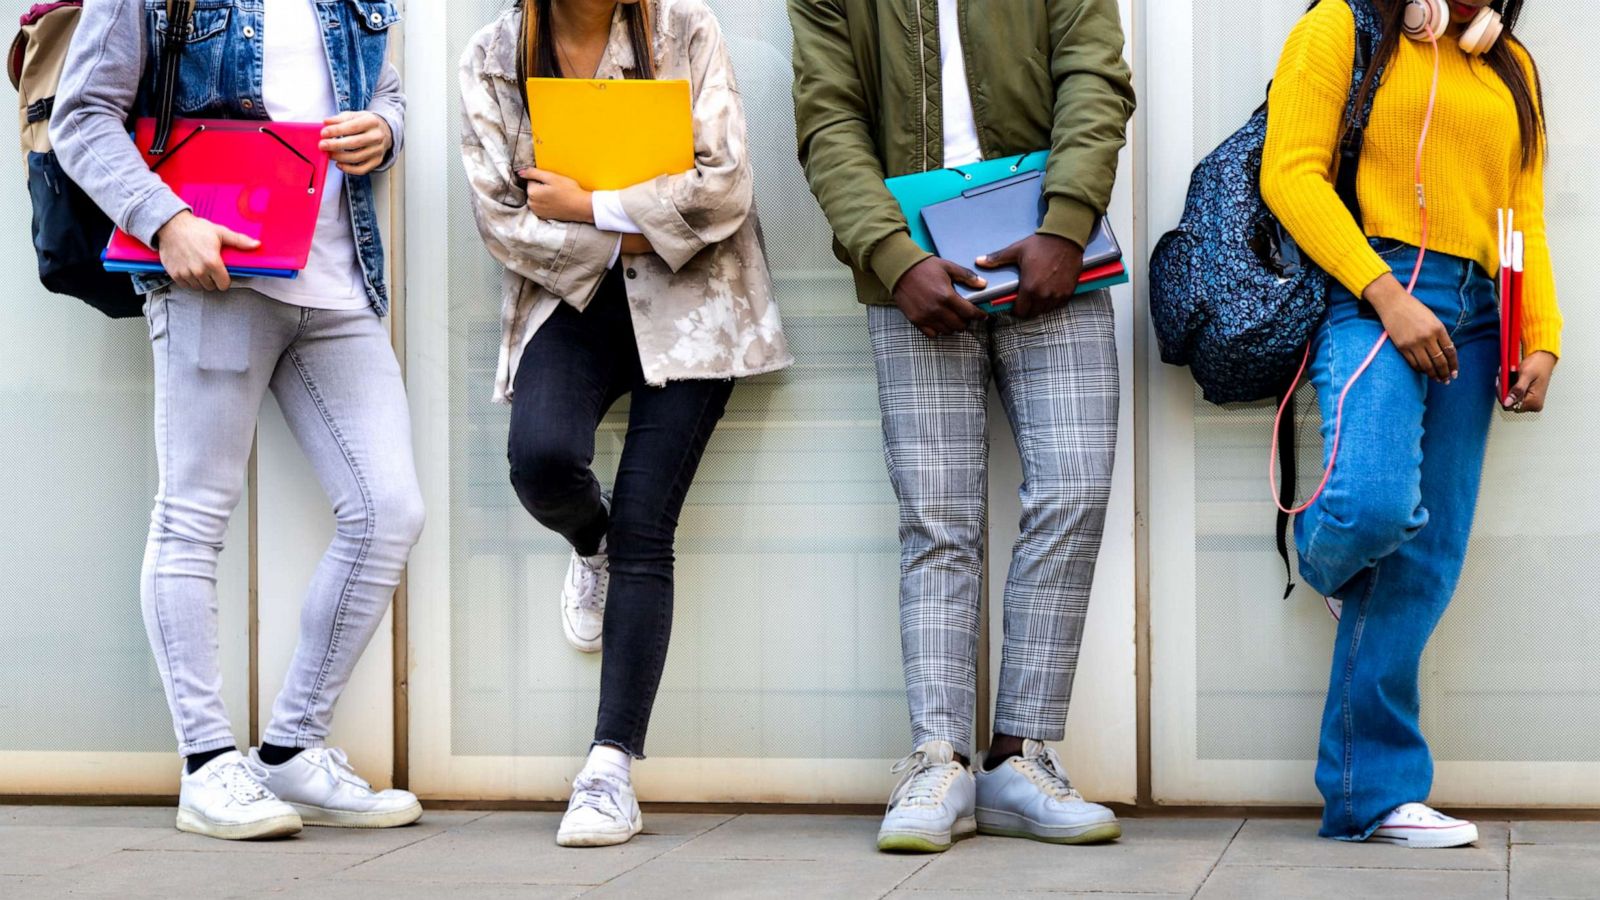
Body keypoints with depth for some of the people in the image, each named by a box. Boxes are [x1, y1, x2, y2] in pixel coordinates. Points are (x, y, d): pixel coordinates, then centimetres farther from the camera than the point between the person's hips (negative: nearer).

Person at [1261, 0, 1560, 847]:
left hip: (1472, 316, 6)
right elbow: (1290, 174, -6)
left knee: (1425, 561, -1)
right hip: (1371, 294, -5)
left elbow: (1525, 215, 22)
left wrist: (1542, 340, 7)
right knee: (1375, 505, -28)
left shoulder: (1510, 69, 23)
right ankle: (1324, 560, 11)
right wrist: (1388, 295, -15)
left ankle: (1372, 792, 4)